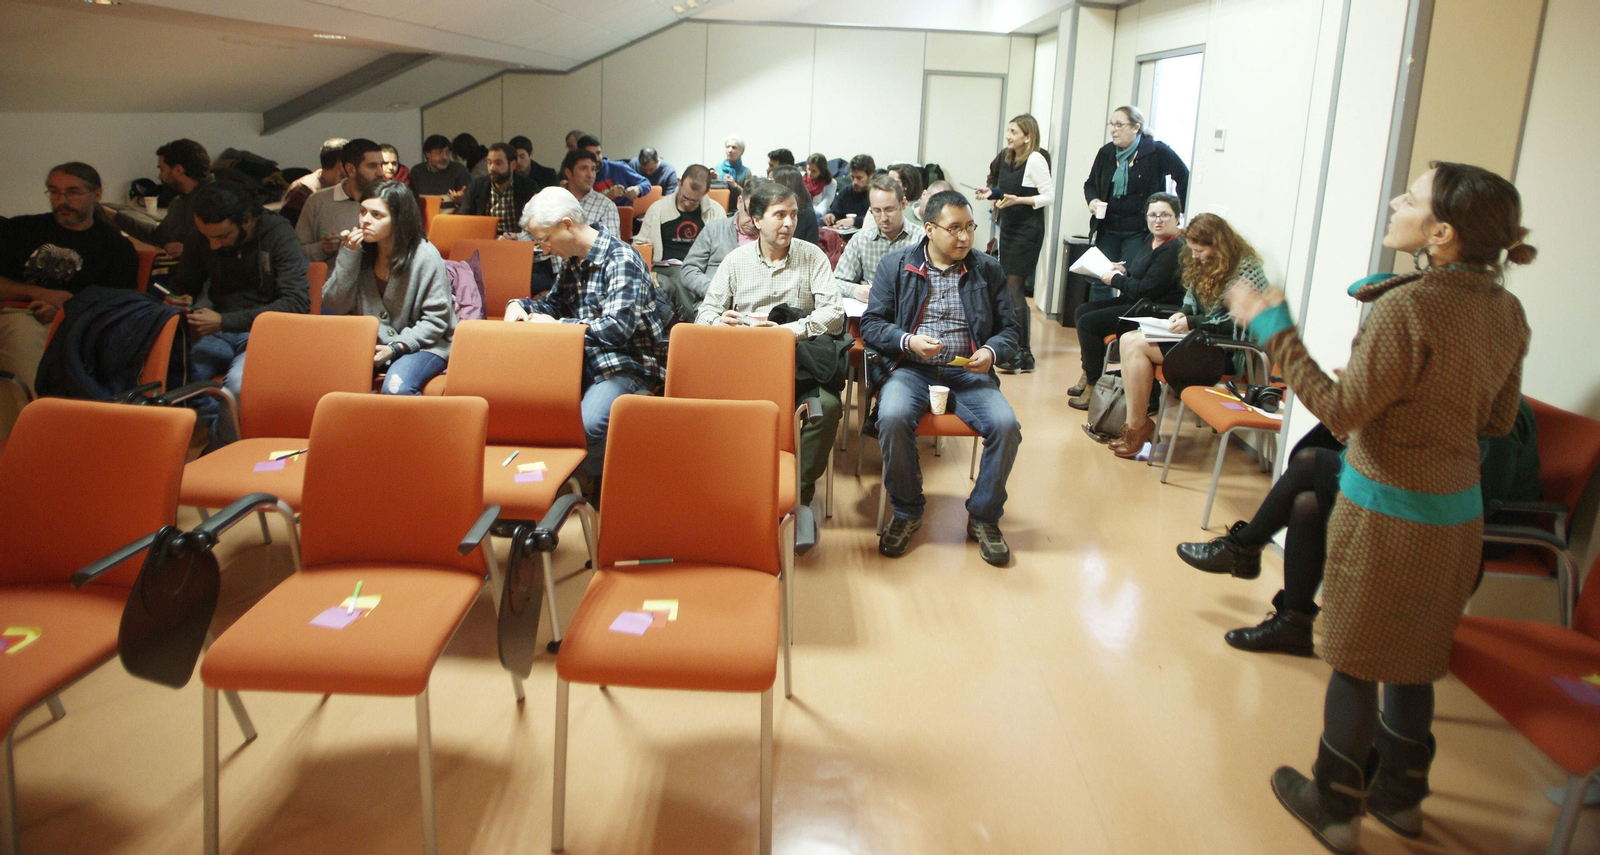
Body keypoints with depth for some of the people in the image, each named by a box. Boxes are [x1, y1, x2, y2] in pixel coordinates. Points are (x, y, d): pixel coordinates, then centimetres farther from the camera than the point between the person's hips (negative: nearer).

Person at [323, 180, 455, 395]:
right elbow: (334, 307, -1)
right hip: (370, 345, 4)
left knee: (395, 388, -33)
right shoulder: (359, 252, 4)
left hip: (422, 345, -4)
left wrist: (395, 348, -20)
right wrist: (348, 257, -10)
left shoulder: (425, 256, -10)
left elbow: (436, 320, -10)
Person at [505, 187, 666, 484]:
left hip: (627, 363, -9)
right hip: (585, 360, 9)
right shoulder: (573, 262, 13)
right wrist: (519, 305, 8)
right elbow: (555, 302, 30)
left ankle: (596, 487, -5)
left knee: (586, 423, -34)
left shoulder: (621, 260, -15)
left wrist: (557, 325, -18)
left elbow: (617, 328, -25)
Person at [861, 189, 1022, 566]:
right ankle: (907, 511, -8)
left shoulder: (989, 270, 12)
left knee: (1006, 425, -27)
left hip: (968, 372, 1)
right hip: (911, 368, -1)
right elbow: (871, 324, 4)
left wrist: (991, 351, -10)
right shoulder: (895, 265, 8)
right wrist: (907, 341, -15)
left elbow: (1009, 329, 13)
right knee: (893, 417, -34)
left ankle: (984, 517, -3)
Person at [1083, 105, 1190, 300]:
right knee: (1099, 281, 3)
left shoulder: (1156, 152, -7)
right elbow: (1090, 183, 19)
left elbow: (1183, 176, 0)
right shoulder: (1106, 152, 7)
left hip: (1138, 232, -5)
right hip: (1107, 229, 5)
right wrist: (1093, 200, -2)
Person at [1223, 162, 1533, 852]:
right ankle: (1401, 795, 39)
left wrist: (1274, 330, -14)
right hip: (1459, 514, 7)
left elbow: (1341, 411, -19)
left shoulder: (1408, 309, -25)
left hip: (1387, 515, -7)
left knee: (1356, 663, 9)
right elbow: (1496, 421, 7)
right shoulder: (1505, 311, -1)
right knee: (1413, 662, 22)